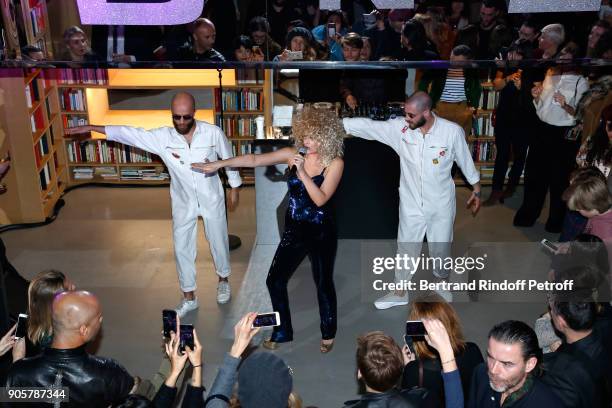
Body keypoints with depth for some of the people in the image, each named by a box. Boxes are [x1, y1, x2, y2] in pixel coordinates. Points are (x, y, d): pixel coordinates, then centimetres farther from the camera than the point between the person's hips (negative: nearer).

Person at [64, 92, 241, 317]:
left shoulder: (213, 133, -18)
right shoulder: (162, 137, -16)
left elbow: (229, 158, -3)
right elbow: (129, 133, -11)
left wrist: (234, 188, 4)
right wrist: (91, 127, -11)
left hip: (212, 200, -1)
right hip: (183, 203, 1)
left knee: (218, 242, 15)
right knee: (182, 248, 8)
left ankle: (223, 280, 43)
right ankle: (189, 298, 25)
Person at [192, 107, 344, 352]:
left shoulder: (335, 163, -14)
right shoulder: (293, 154, -4)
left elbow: (321, 199, -21)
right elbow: (254, 160, -2)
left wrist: (302, 173, -28)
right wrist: (219, 164, -5)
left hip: (321, 233, -4)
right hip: (294, 230, 4)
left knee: (323, 284, 10)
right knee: (275, 280, 7)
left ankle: (328, 333, 35)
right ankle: (282, 332, 28)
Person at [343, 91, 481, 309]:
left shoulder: (452, 131, -18)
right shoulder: (399, 128, -16)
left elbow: (465, 160, -4)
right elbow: (368, 125, -18)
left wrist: (476, 189, 6)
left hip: (441, 204, -1)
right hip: (411, 204, 1)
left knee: (440, 249, 18)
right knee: (406, 248, 15)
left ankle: (442, 281, 48)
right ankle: (400, 292, 34)